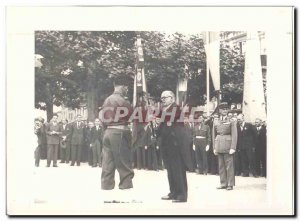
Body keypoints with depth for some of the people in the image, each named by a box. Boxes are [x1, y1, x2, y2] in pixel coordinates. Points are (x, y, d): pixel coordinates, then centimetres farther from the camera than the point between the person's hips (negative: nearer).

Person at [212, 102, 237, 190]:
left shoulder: (231, 121, 1)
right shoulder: (216, 122, 12)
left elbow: (234, 135, -5)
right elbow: (214, 135, 14)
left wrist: (233, 148, -13)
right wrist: (214, 148, 8)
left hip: (228, 146, -4)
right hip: (219, 146, 4)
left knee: (229, 166, -3)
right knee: (221, 166, 6)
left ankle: (230, 184, 1)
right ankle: (223, 183, 13)